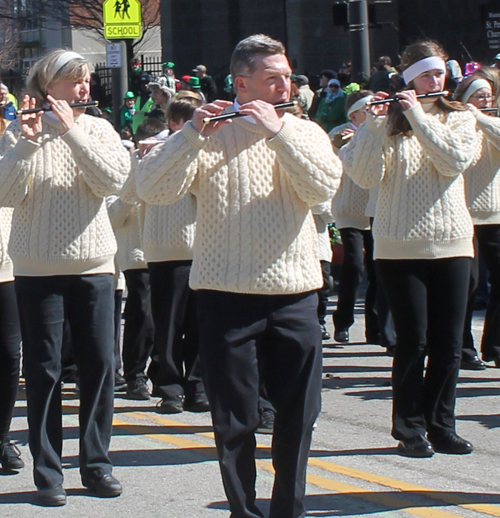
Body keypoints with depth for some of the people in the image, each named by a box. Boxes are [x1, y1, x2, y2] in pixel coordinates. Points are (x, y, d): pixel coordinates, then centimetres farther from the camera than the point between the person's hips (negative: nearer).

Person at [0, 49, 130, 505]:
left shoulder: (97, 129, 4)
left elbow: (114, 179, -14)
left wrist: (69, 130, -17)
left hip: (94, 265, 2)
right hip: (38, 268, -2)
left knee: (100, 365, 3)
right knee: (44, 370, 2)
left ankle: (97, 463, 16)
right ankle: (47, 472, 8)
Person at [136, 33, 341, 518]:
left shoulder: (304, 132, 9)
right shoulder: (211, 135, 1)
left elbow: (323, 186, -11)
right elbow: (151, 188, -12)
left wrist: (277, 130, -18)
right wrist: (193, 132, -22)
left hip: (294, 292, 2)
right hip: (226, 294, -2)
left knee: (298, 413, 7)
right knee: (234, 418, 3)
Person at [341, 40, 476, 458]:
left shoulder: (460, 118, 8)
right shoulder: (388, 120, 1)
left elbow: (455, 161, -11)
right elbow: (364, 177, -10)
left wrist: (419, 116, -15)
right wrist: (374, 126, -20)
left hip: (452, 242, 3)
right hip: (400, 246, -3)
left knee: (449, 343, 5)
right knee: (413, 342, -2)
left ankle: (441, 426, 16)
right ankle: (410, 429, 8)